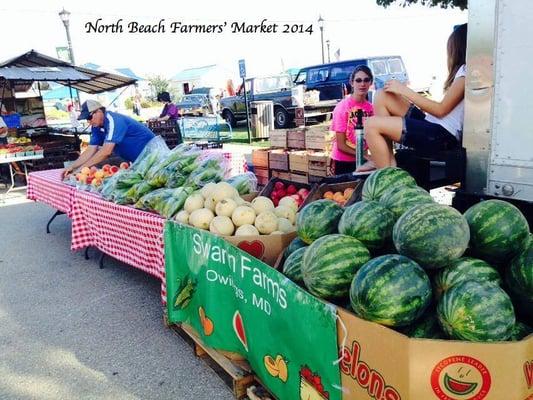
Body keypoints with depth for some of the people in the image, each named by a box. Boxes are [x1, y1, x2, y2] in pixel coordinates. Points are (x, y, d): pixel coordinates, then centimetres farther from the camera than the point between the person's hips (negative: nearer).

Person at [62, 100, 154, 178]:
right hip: (136, 160, 8)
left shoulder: (113, 120, -25)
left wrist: (82, 168, -27)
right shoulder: (96, 127, 2)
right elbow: (90, 150, 1)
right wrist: (72, 167, -10)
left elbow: (106, 151, -31)